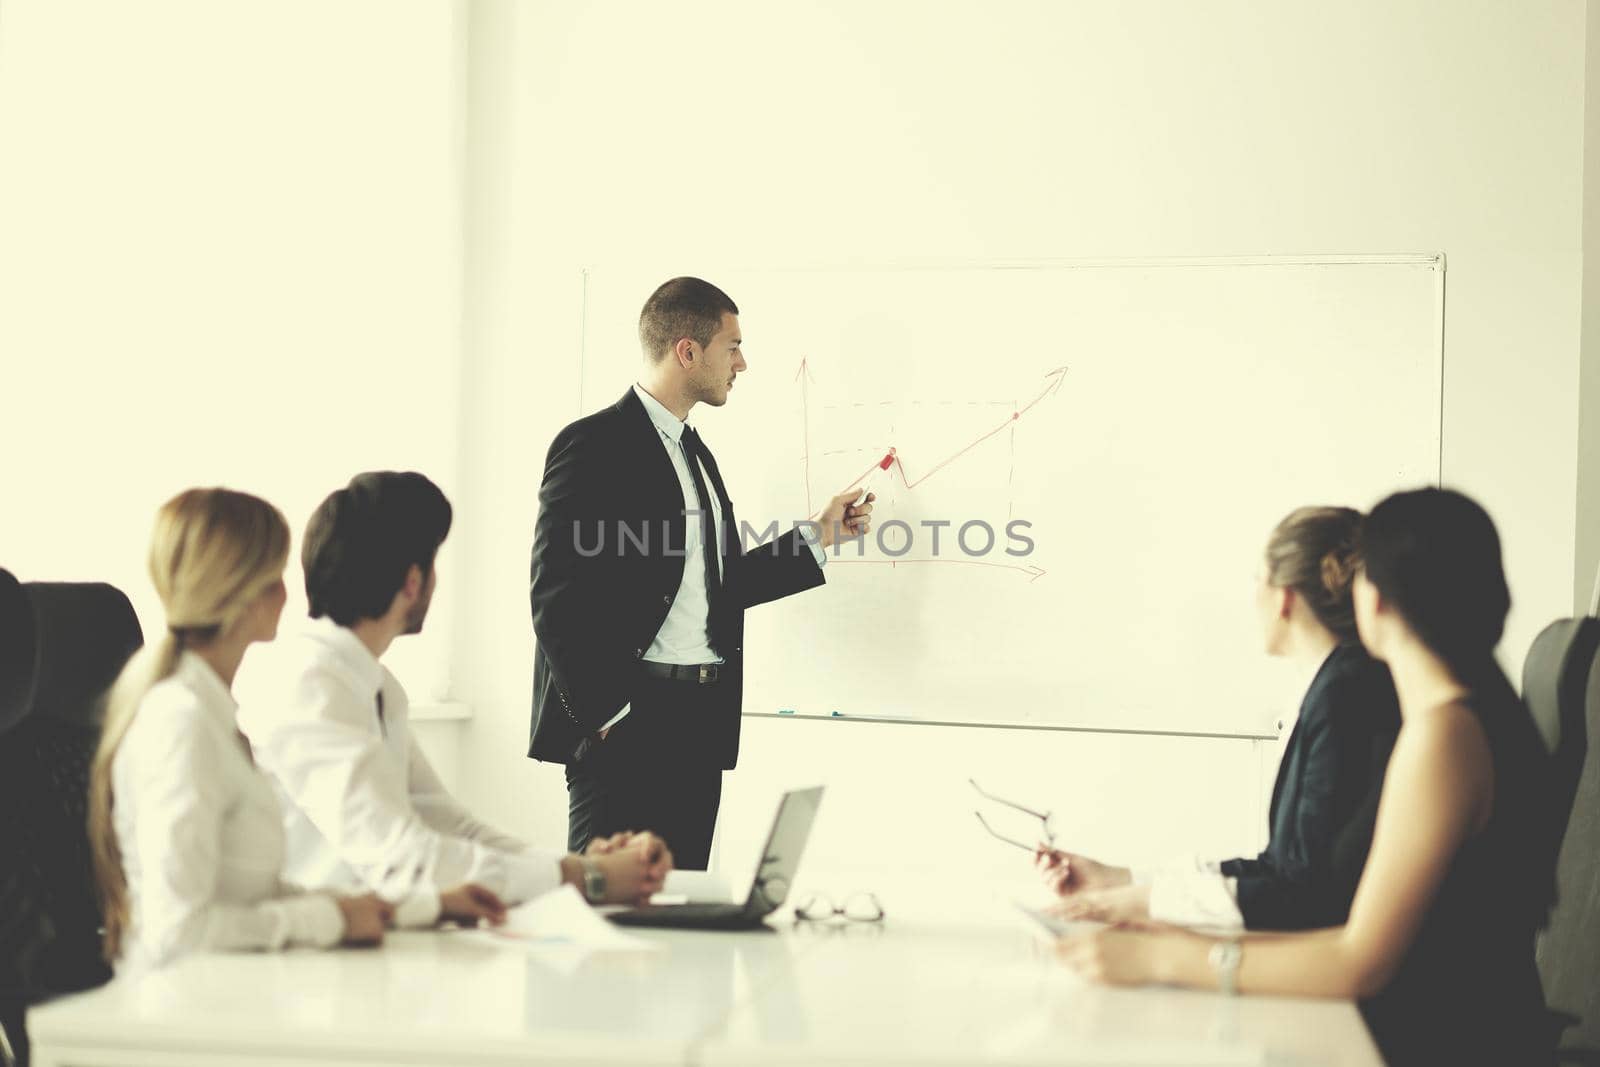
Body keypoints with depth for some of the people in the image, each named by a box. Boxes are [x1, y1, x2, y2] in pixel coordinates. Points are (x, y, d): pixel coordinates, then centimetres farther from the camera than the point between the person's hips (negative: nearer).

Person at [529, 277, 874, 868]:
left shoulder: (696, 453, 20)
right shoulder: (594, 445, -9)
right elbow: (557, 597, -14)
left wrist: (821, 535, 23)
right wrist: (605, 711, -17)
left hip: (701, 724, 9)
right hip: (624, 720, -9)